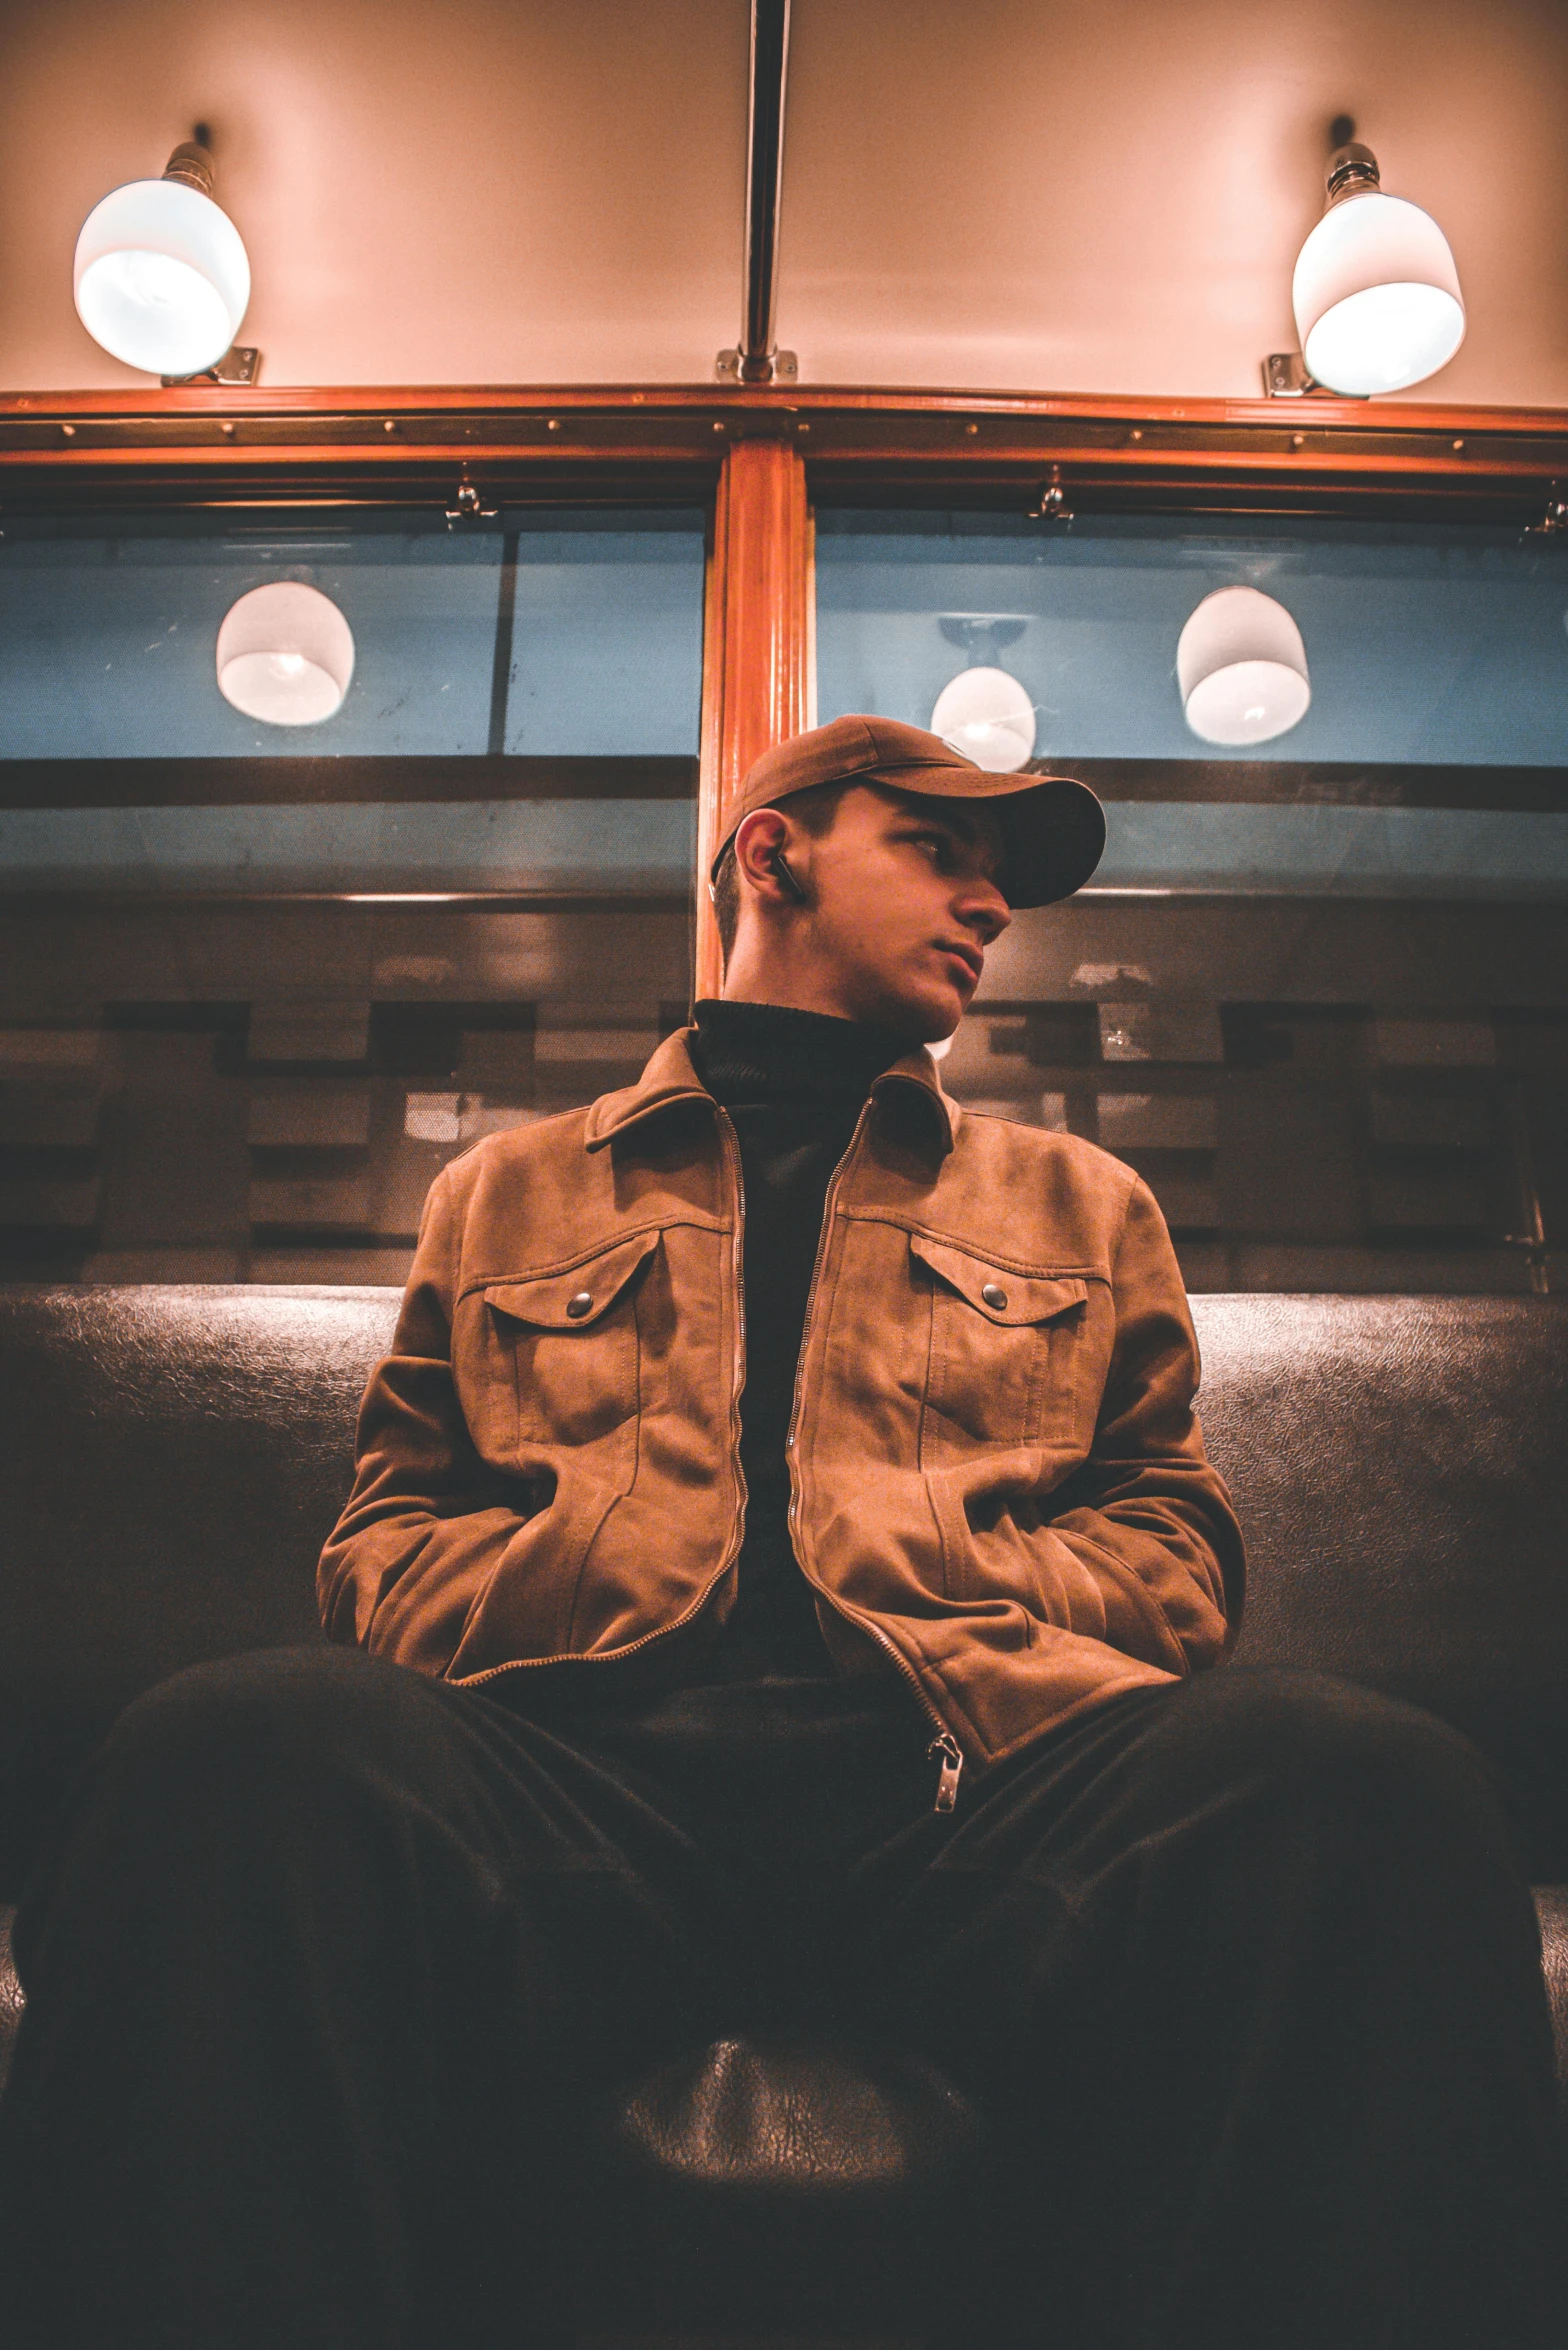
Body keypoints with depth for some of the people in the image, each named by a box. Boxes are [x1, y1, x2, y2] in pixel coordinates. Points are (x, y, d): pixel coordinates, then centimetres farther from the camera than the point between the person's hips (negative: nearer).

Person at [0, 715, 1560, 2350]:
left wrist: (965, 1614, -2)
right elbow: (384, 1542, 19)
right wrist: (547, 1594, -5)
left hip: (965, 1779, 1)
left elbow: (1174, 1553, 20)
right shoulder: (508, 1193, 25)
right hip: (584, 1760, 0)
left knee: (1364, 1786, -31)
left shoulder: (1081, 1204, 27)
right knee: (232, 1754, -32)